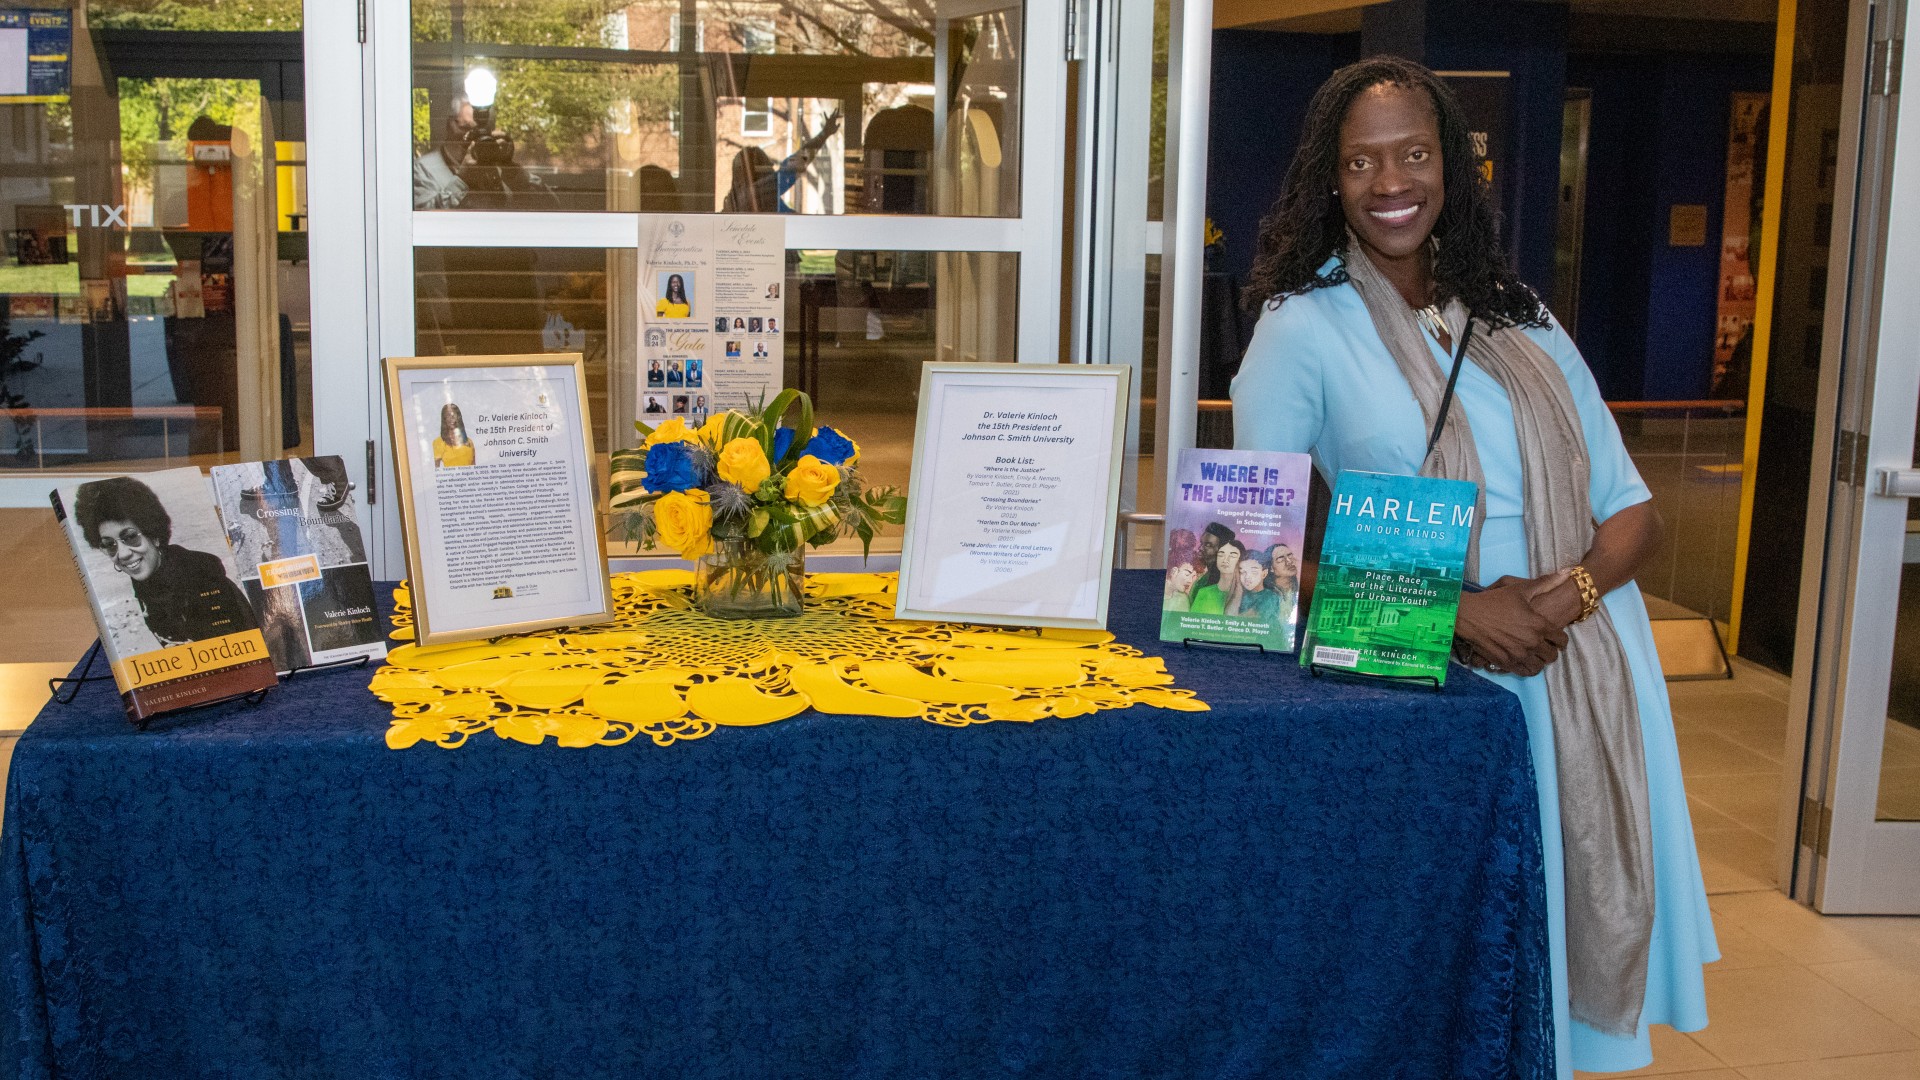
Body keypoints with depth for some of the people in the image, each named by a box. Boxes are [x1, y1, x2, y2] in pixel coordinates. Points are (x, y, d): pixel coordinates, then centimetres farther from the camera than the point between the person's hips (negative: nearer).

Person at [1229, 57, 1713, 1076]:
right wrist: (1454, 609, -17)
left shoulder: (1522, 323, 12)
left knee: (1578, 915, 10)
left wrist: (1571, 591, -12)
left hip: (1587, 671, 4)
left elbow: (1632, 507, 11)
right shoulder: (1303, 328, -3)